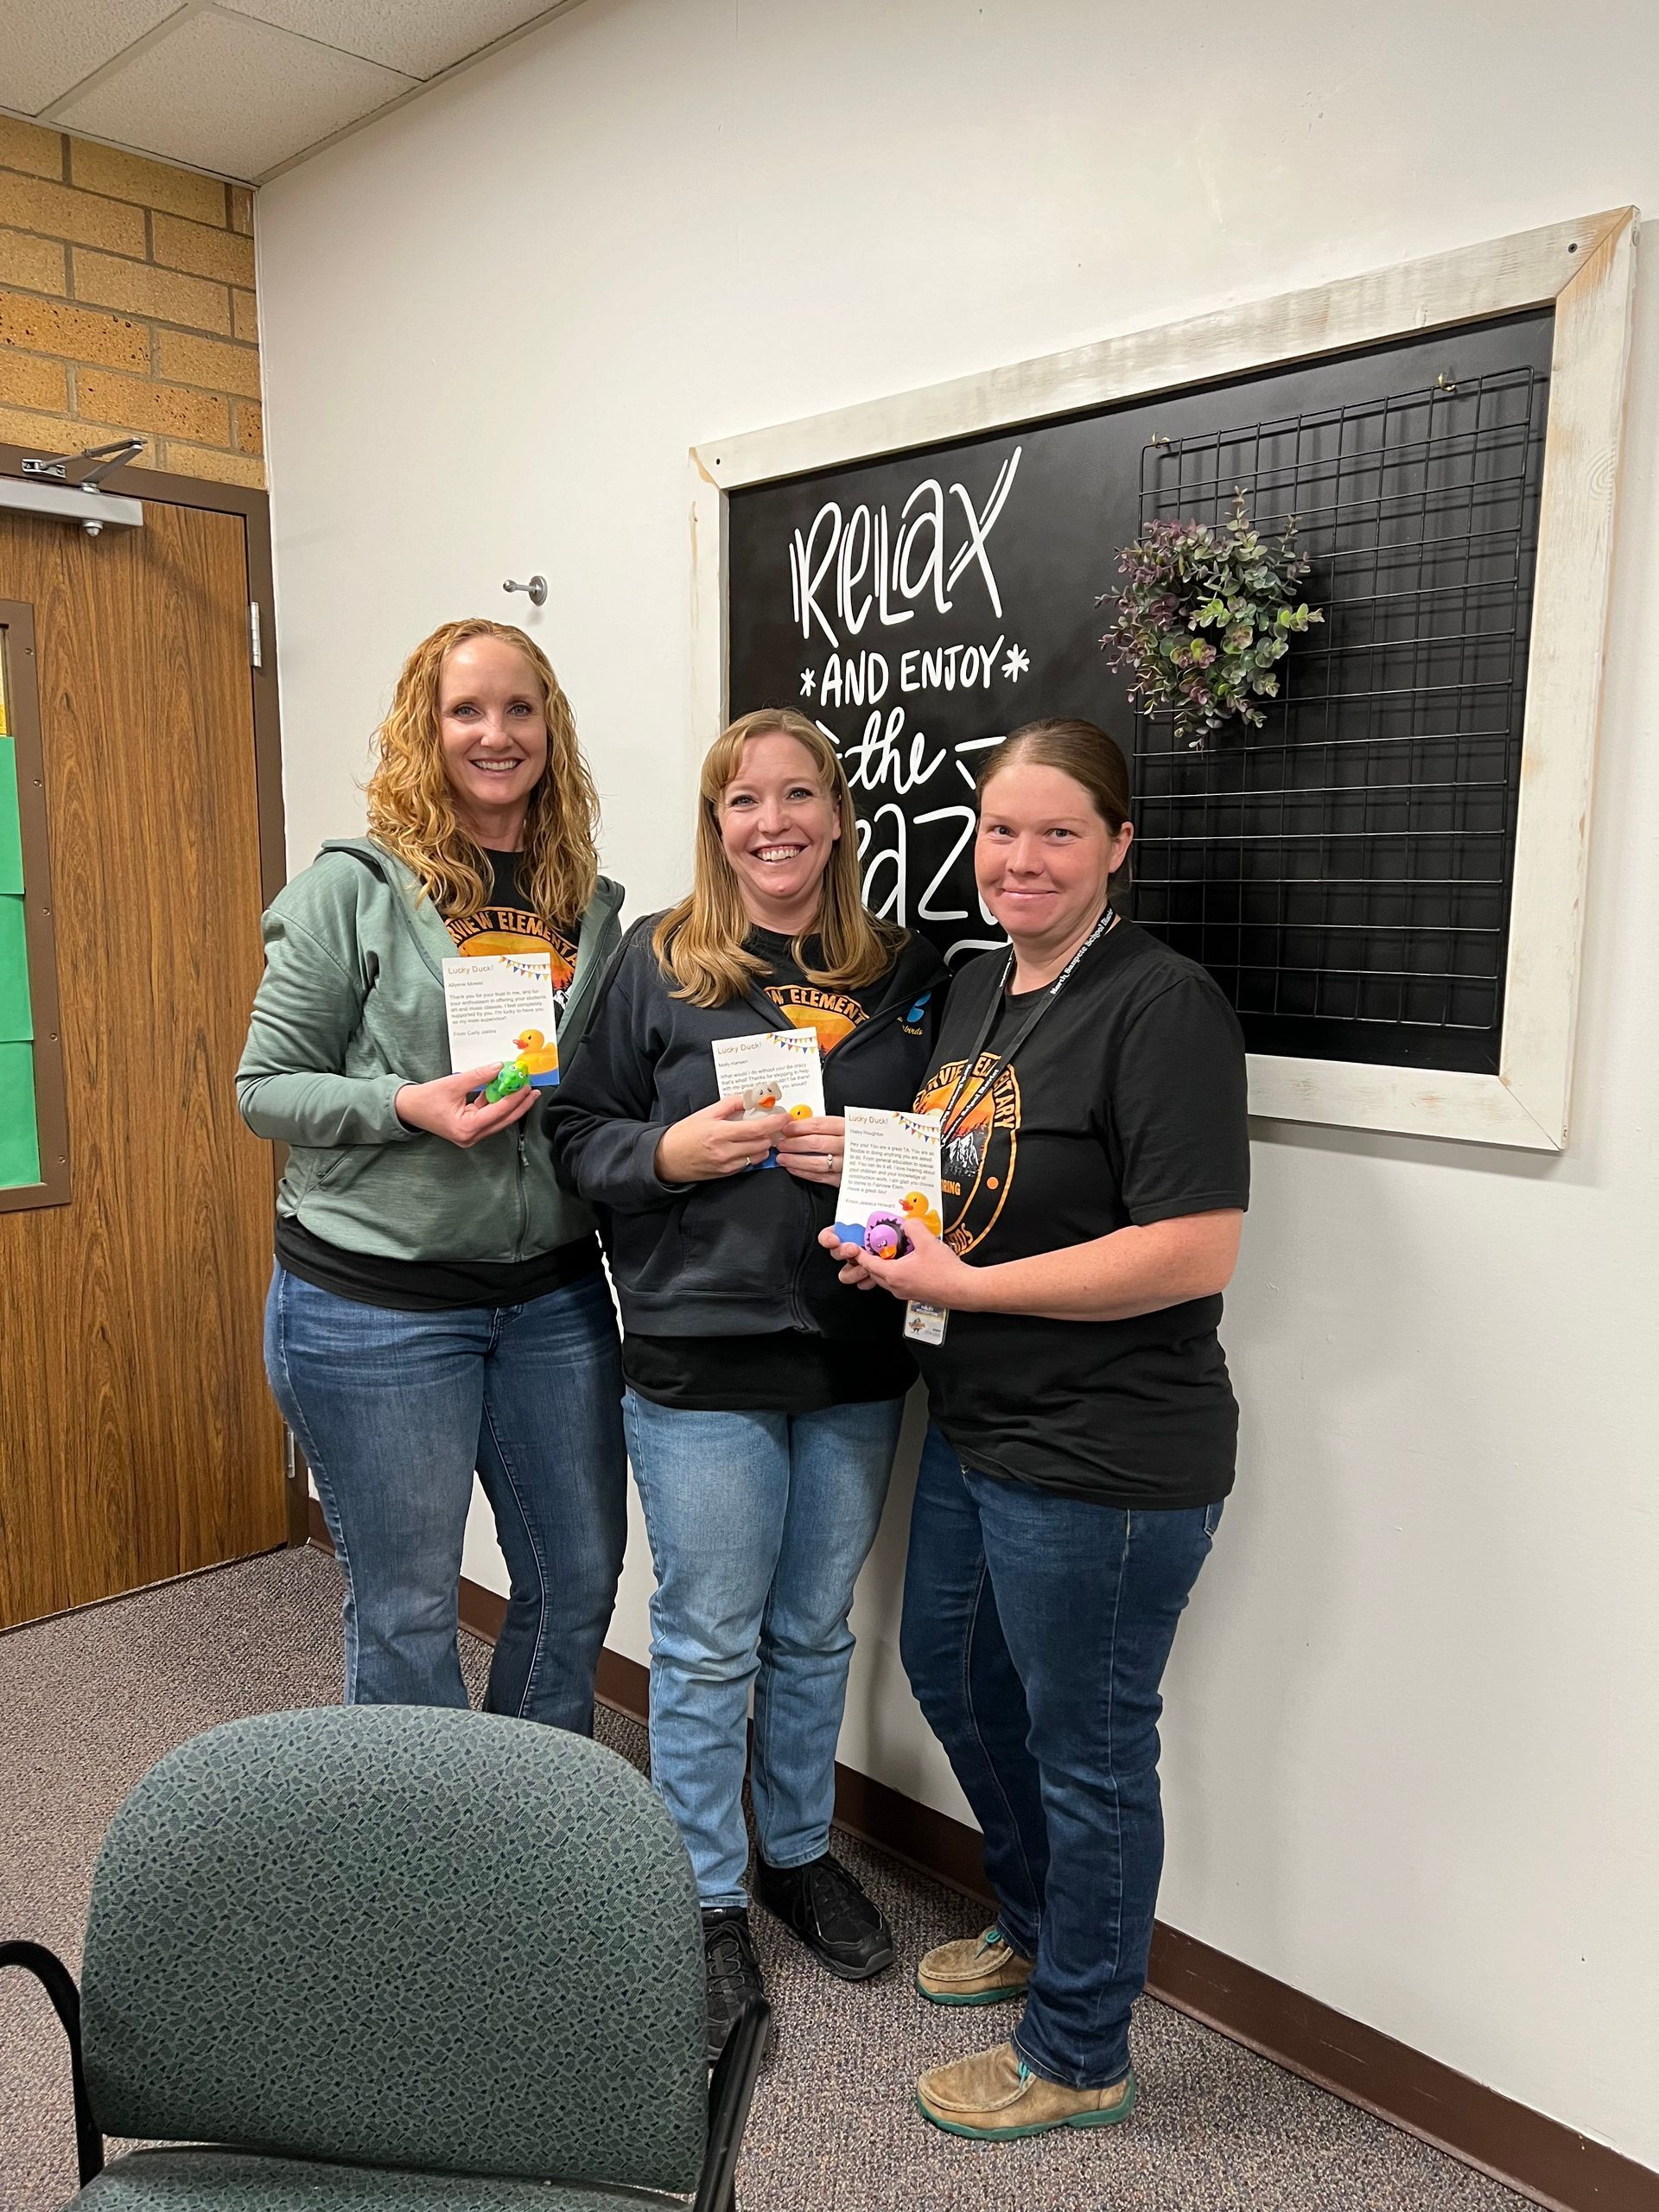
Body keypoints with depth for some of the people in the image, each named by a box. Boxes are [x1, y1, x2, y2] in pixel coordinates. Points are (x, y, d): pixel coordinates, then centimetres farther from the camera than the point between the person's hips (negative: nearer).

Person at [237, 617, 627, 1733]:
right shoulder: (356, 887, -8)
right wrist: (407, 1105, -22)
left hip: (554, 1295, 5)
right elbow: (265, 1086, -7)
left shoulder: (591, 903, 5)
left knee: (578, 1578, 16)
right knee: (406, 1610, 10)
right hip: (376, 1305, -4)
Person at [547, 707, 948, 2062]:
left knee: (816, 1628, 19)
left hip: (856, 1365, 3)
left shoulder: (908, 973, 4)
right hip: (700, 1361, -3)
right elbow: (578, 1129, 1)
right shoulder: (656, 961, -2)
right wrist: (671, 1151, -18)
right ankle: (706, 1898, 30)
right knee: (709, 1639, 8)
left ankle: (800, 1852, 41)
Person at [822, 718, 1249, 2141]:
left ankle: (1080, 2057, 34)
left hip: (1106, 1459, -9)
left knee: (1084, 1746, 9)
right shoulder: (976, 987, 8)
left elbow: (1194, 1251, -26)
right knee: (950, 1670, 25)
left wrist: (961, 1283, -21)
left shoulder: (1161, 1005, -19)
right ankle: (1040, 1924, 52)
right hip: (974, 1423, 10)